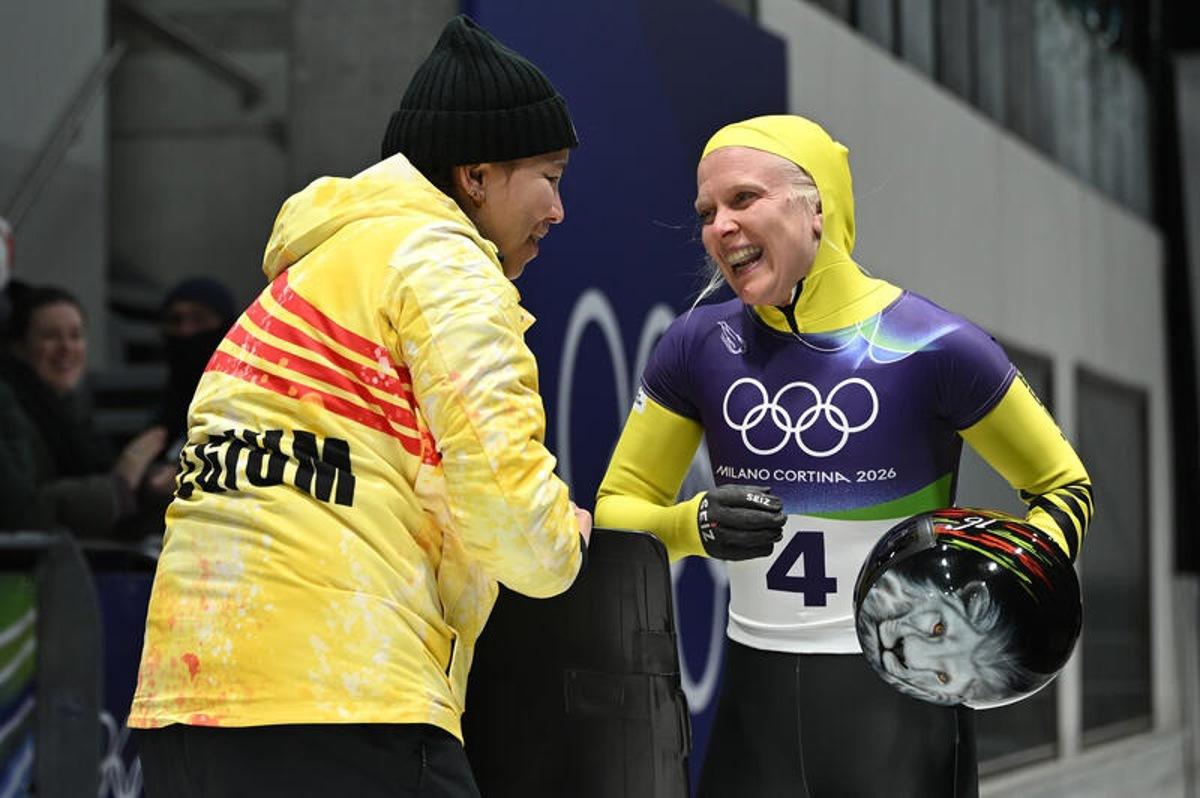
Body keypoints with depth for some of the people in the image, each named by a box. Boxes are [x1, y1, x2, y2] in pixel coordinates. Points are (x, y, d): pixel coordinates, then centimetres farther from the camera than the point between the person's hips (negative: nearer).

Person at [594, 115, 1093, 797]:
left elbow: (1065, 487, 3)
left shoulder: (935, 348, -10)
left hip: (899, 698, -3)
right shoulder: (701, 345, -1)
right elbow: (615, 512, 7)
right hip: (756, 704, 3)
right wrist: (702, 527, -14)